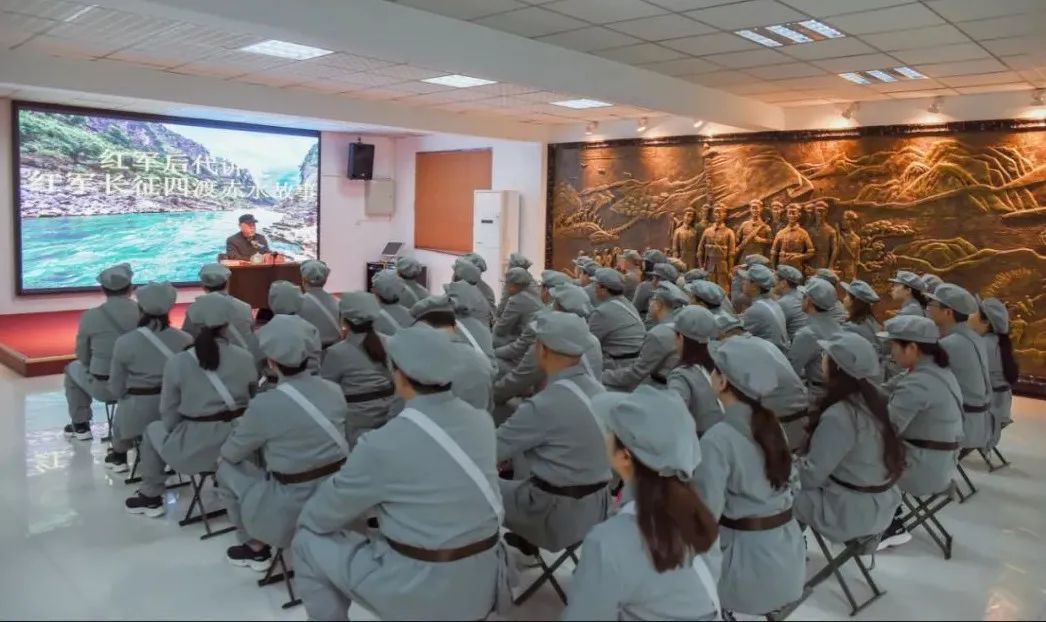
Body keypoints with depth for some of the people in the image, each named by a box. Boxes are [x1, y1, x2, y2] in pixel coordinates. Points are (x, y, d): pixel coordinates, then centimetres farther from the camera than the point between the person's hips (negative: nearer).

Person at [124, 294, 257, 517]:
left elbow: (168, 414, -2)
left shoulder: (177, 363, -9)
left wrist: (175, 432, 17)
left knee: (153, 431, 28)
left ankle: (151, 497, 37)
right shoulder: (245, 358, -5)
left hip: (196, 448, -2)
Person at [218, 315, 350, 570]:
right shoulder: (334, 390, -1)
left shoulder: (265, 404, -18)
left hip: (294, 513, -6)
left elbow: (231, 452, -1)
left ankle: (256, 548, 25)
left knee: (227, 469, 16)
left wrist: (223, 453, 24)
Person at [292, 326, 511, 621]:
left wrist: (303, 519, 19)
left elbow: (325, 513, -3)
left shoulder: (383, 444, -19)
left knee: (308, 543, 12)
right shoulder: (481, 421, -2)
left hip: (422, 592, -6)